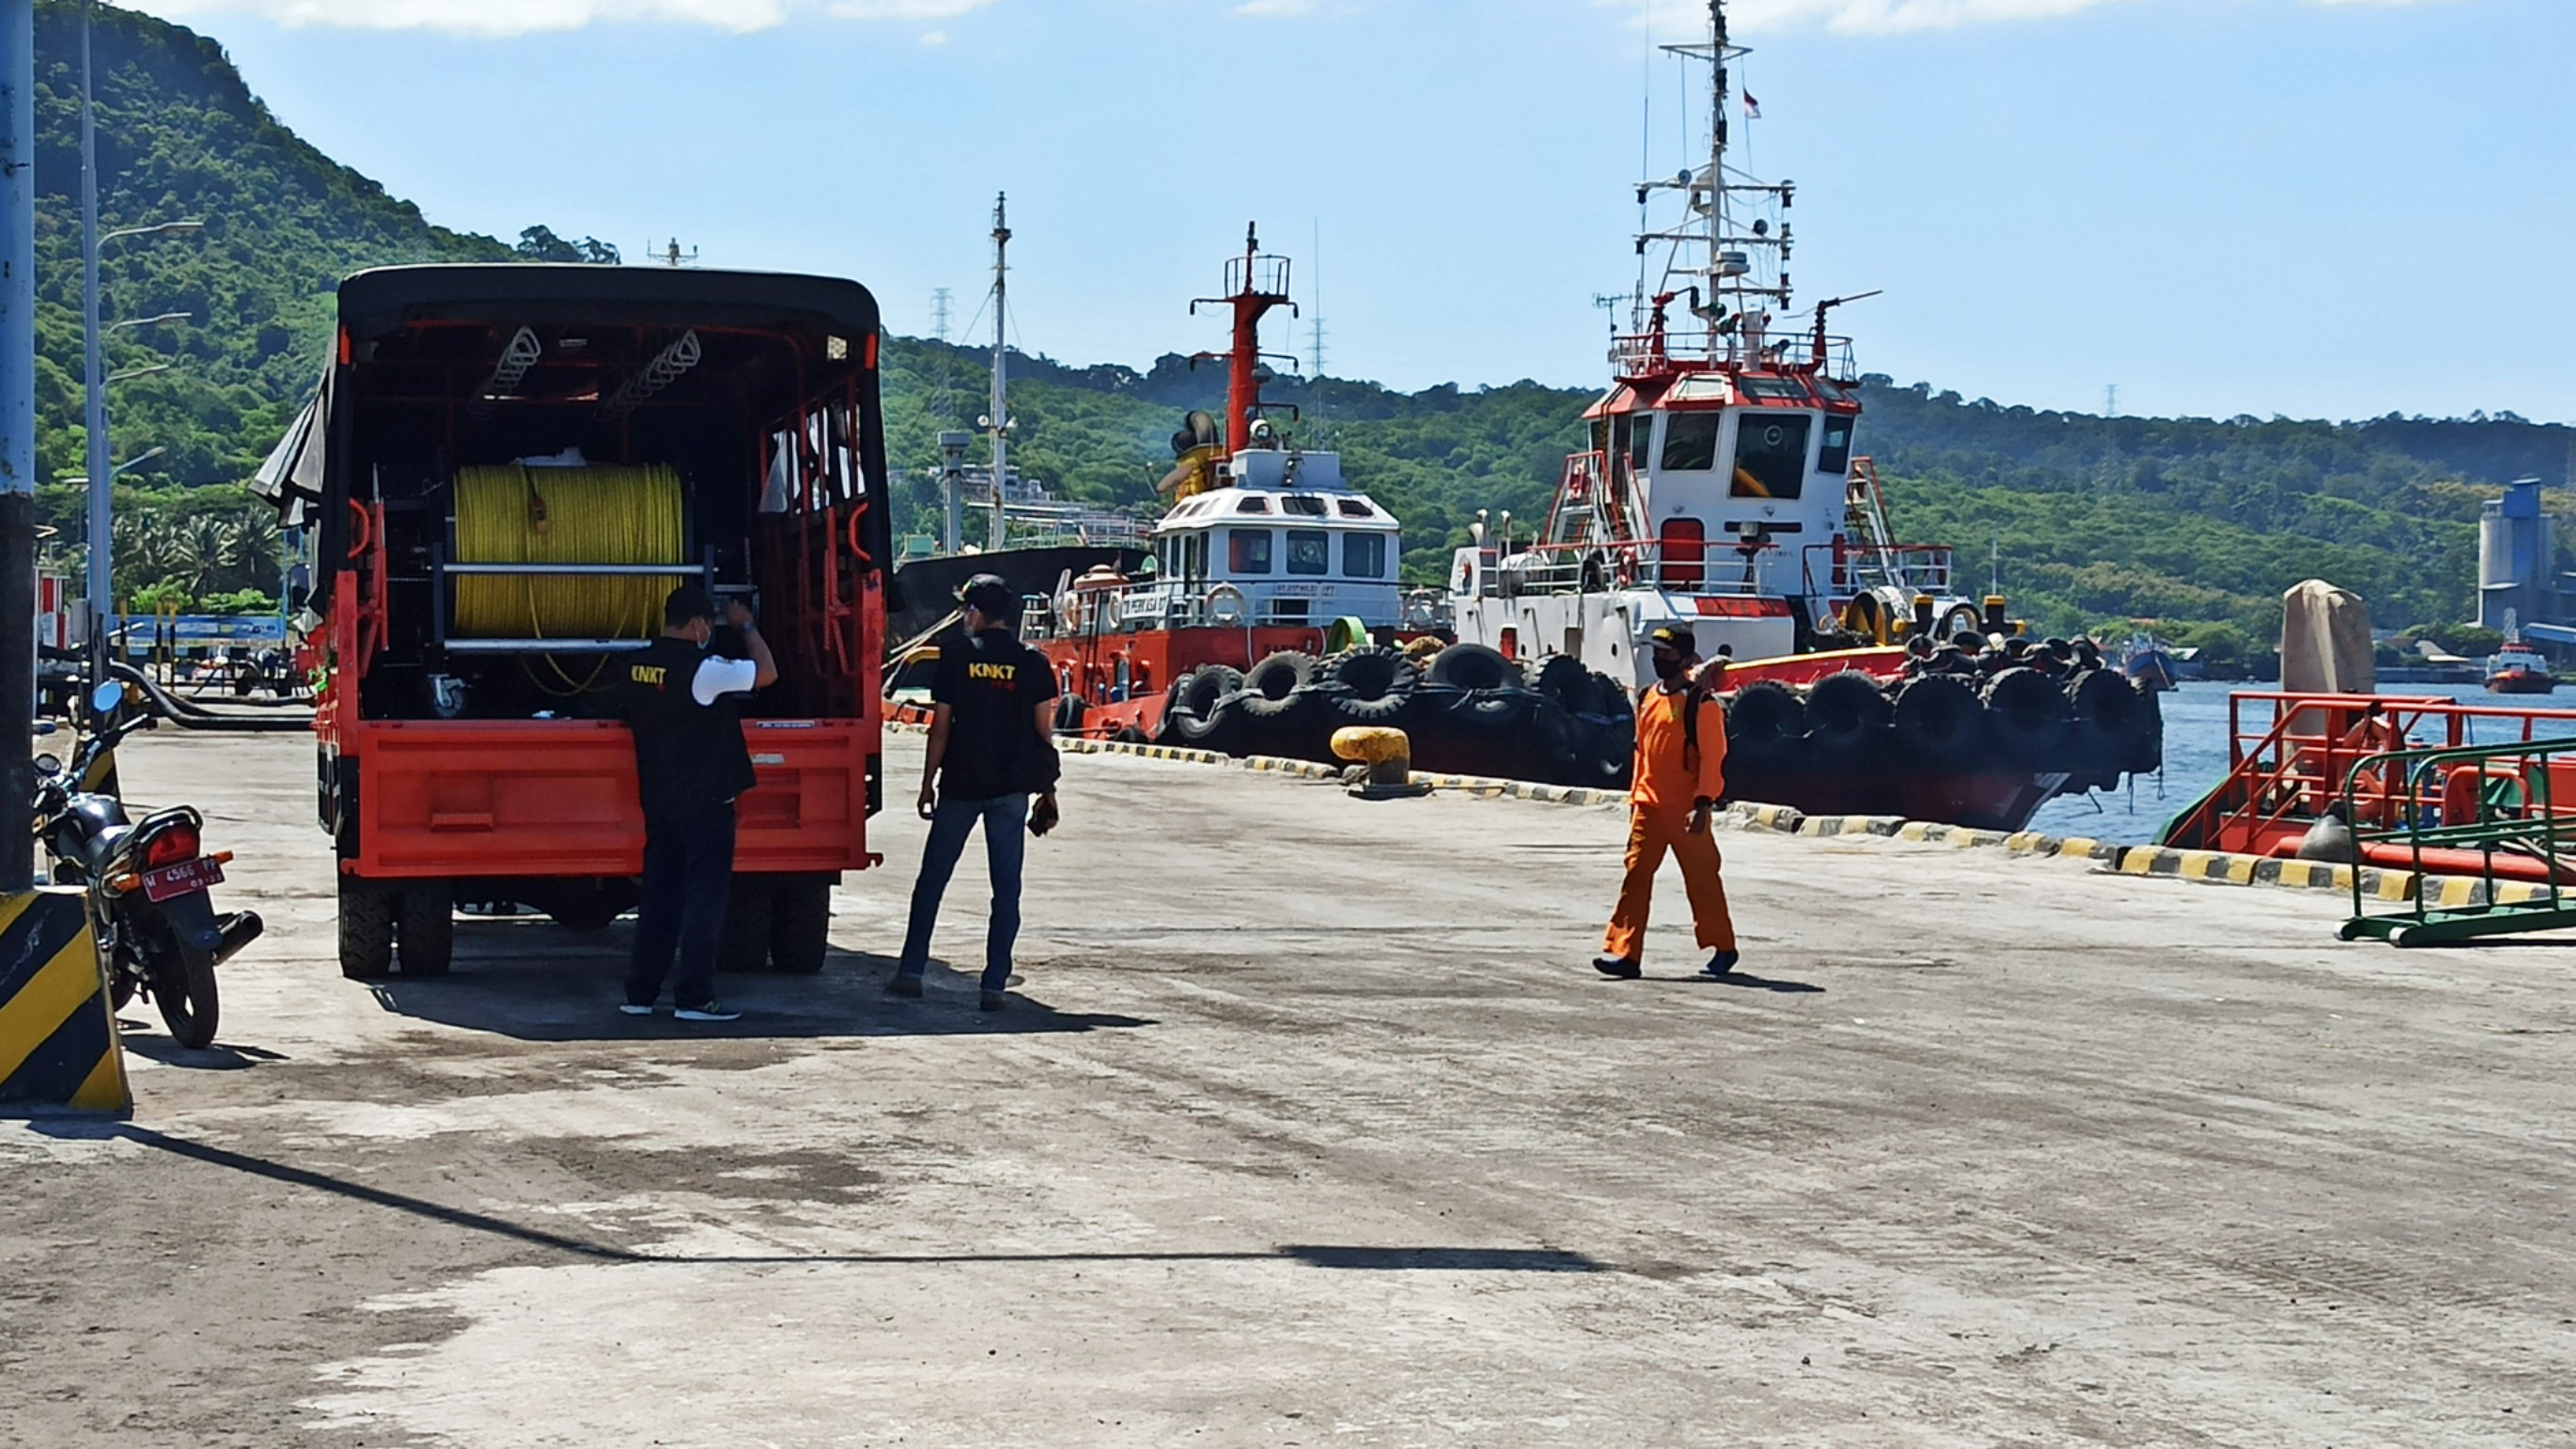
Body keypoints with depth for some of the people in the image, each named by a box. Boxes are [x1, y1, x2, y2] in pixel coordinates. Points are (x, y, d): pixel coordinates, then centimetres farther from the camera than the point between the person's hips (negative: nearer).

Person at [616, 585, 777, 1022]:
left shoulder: (636, 666, 5)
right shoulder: (701, 670, -17)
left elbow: (626, 714, 19)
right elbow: (766, 673, -10)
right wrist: (746, 627, 4)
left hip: (658, 801, 7)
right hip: (704, 803, -7)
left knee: (659, 895, 13)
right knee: (705, 897, -2)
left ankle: (640, 993, 14)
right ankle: (693, 998, -4)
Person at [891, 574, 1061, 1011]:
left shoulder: (957, 657, -4)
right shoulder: (1032, 664, 0)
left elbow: (941, 726, -3)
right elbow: (1043, 731, 1)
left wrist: (928, 783, 5)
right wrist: (1047, 791, 9)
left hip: (960, 786, -1)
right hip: (1010, 790, 1)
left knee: (932, 880, 11)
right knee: (1006, 888, 4)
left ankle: (911, 971, 11)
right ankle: (994, 985, 1)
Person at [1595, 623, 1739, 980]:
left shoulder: (1700, 703, -11)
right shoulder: (1647, 698, 11)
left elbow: (1713, 757, -13)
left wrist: (1703, 805, -19)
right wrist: (1635, 796, 19)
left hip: (1685, 809, -6)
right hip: (1648, 805, 6)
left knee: (1701, 878, 6)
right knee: (1636, 875, -3)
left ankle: (1722, 947, 23)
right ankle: (1624, 952, -6)